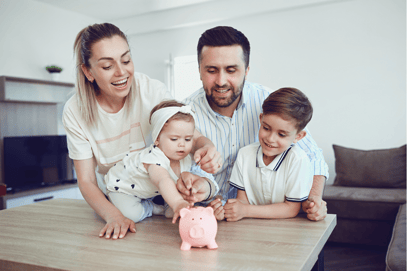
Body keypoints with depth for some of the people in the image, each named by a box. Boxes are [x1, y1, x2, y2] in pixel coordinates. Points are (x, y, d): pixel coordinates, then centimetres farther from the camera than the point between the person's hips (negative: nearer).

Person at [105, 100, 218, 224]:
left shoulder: (185, 159, -17)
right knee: (131, 214, -28)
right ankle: (152, 208, -2)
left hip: (152, 191, 7)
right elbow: (163, 181, -61)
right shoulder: (154, 159, -43)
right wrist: (177, 203, -77)